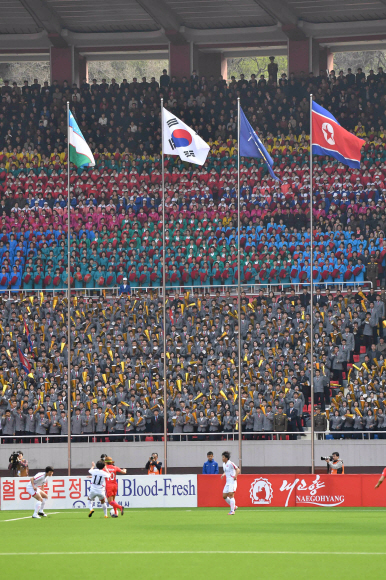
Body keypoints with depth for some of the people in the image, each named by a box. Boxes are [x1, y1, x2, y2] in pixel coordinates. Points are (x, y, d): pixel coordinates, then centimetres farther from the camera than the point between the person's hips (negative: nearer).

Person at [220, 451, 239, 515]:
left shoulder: (230, 463, -13)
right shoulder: (224, 464, 12)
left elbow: (238, 470, -13)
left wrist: (235, 476, -26)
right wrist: (223, 474, 9)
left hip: (232, 481, -9)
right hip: (227, 482, 9)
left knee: (231, 495, -15)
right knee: (224, 496, 6)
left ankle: (232, 511, -12)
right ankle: (234, 507, 21)